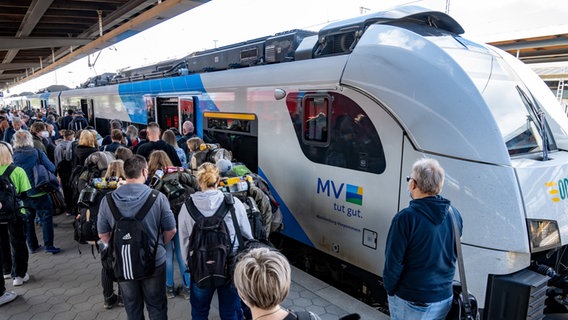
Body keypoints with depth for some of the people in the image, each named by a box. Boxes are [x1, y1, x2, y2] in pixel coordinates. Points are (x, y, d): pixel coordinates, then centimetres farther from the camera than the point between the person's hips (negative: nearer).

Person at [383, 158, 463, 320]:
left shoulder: (406, 218, -24)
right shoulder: (454, 215, -5)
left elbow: (393, 262, -19)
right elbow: (453, 255, 7)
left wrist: (390, 289, -3)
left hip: (411, 303, -5)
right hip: (445, 300, 5)